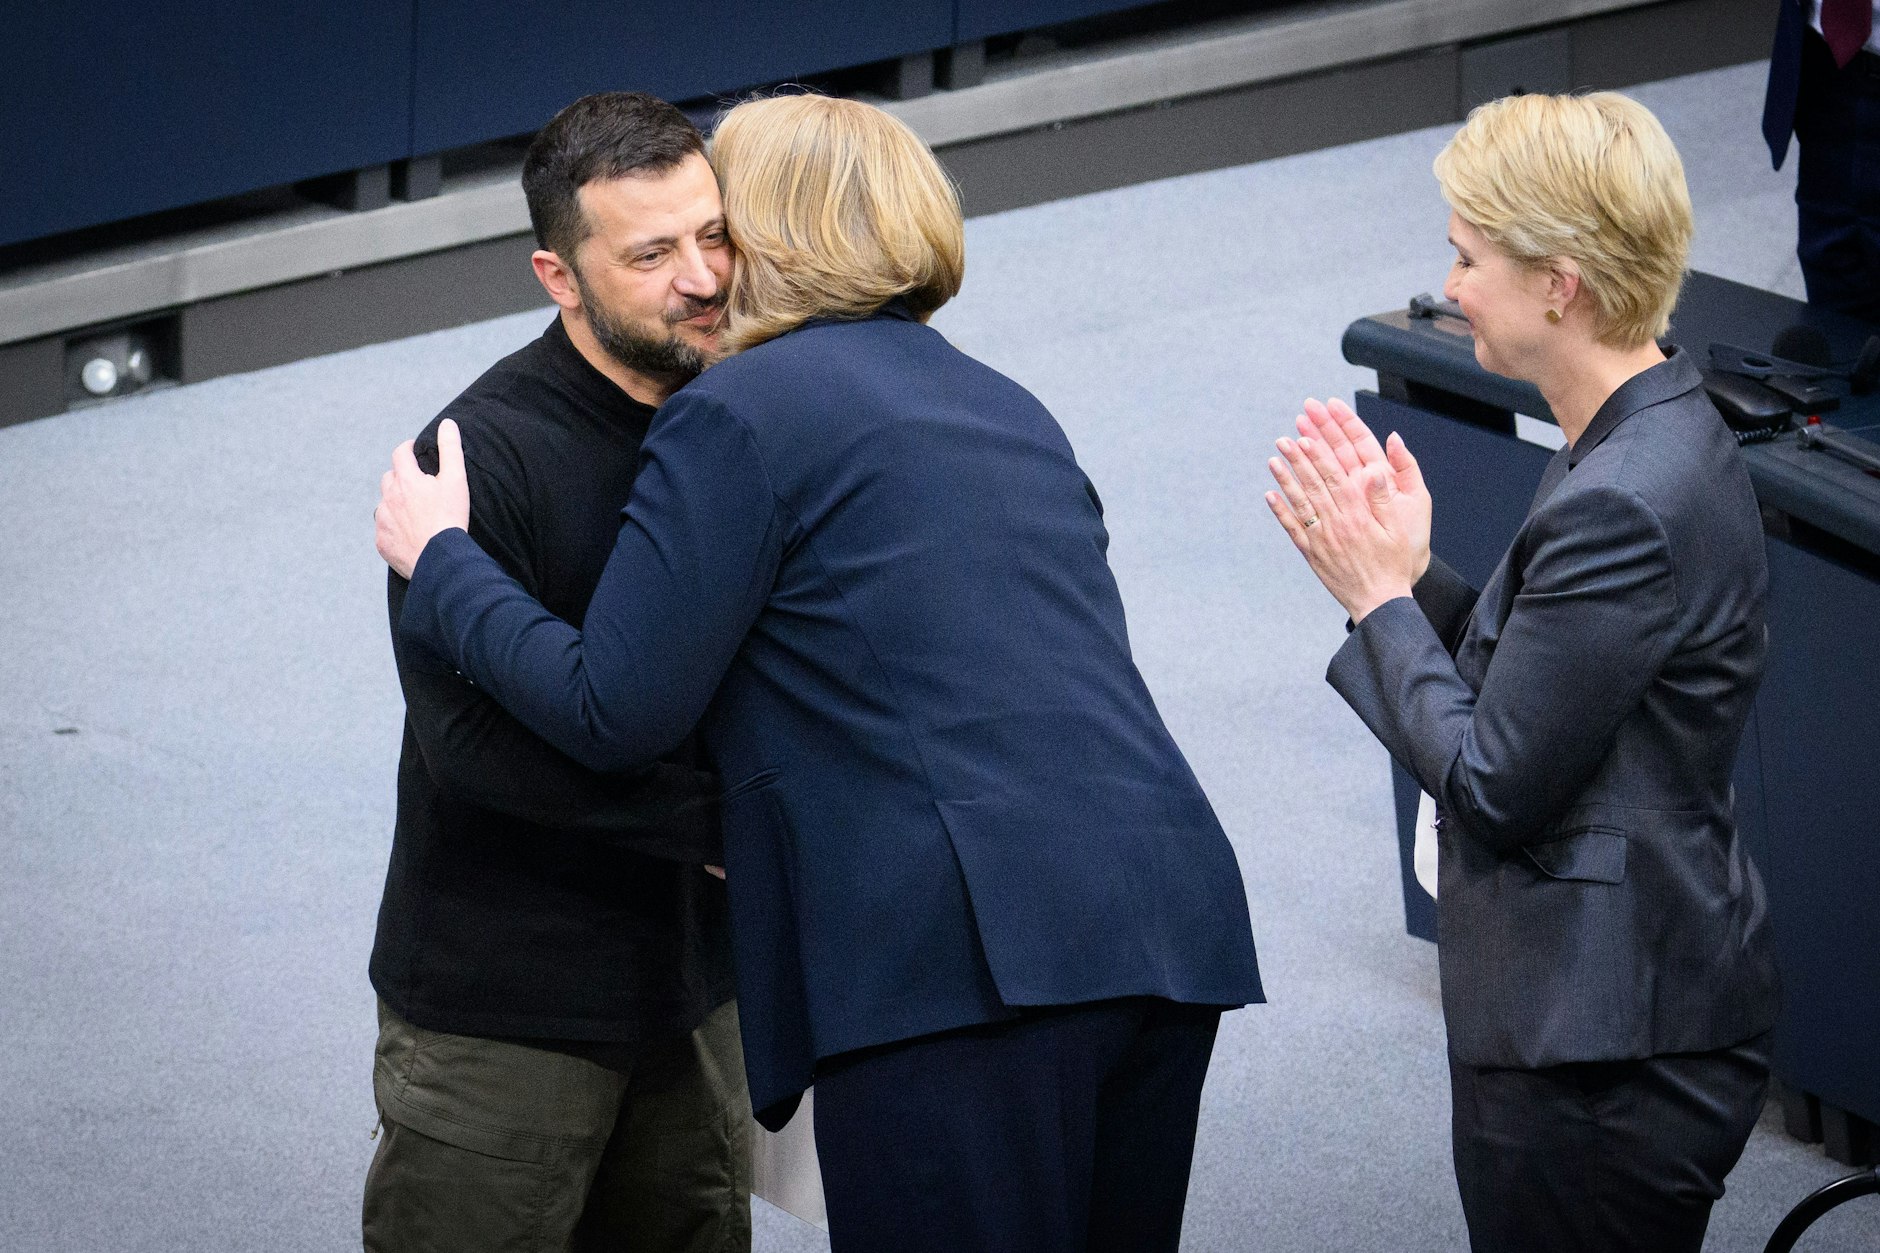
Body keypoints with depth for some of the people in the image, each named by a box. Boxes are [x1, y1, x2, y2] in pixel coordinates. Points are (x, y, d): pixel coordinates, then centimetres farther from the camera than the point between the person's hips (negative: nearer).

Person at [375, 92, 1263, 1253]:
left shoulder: (741, 413, 2)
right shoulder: (1008, 410, 26)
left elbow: (613, 710, -2)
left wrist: (438, 559, 13)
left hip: (968, 951, -8)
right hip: (1173, 920, 8)